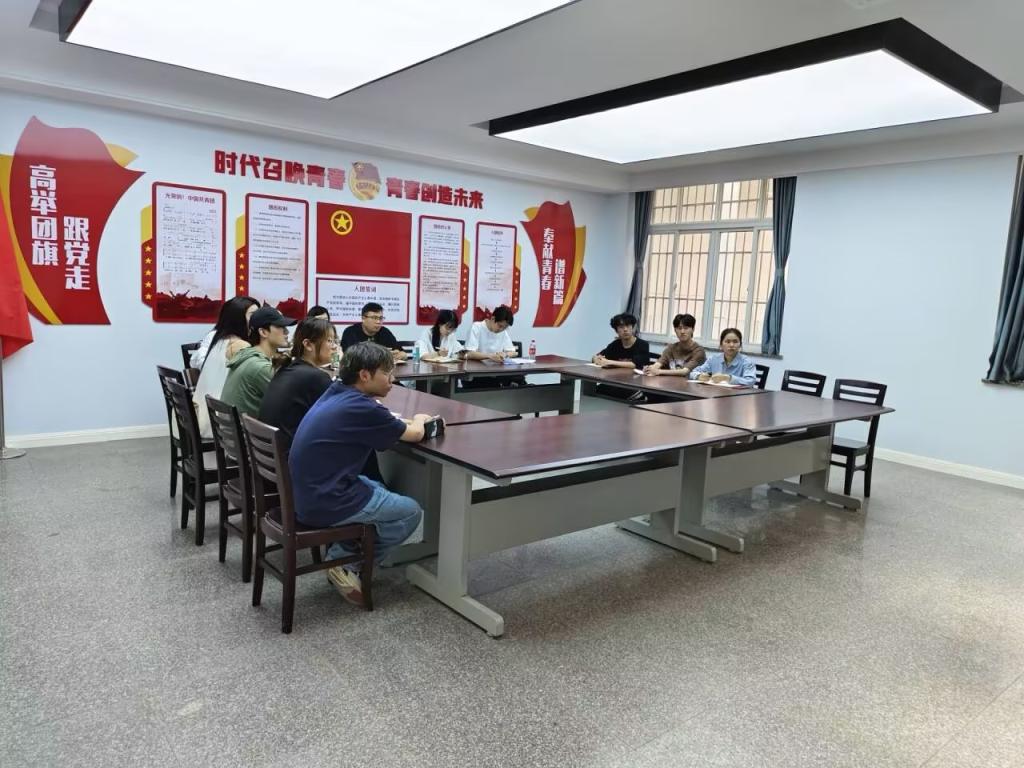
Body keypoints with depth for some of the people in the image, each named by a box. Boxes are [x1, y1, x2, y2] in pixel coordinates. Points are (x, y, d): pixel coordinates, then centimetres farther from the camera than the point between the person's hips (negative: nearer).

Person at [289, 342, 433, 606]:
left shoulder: (337, 392, 5)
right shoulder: (362, 408, -21)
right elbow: (414, 434, -8)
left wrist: (409, 420, 7)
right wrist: (419, 419, 14)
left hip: (308, 491, 9)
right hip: (323, 502, -9)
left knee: (378, 488, 29)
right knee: (411, 512, 6)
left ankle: (341, 554, 21)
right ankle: (348, 567, 10)